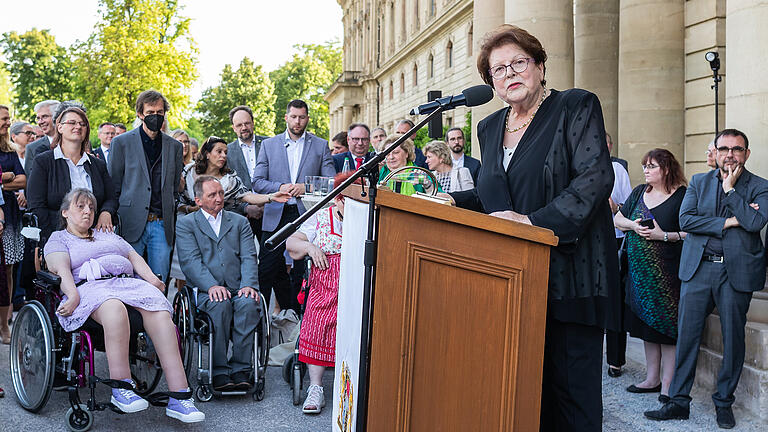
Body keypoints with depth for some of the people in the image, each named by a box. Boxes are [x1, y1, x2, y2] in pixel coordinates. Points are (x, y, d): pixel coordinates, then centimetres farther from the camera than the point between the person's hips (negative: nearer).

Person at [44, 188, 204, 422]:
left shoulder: (108, 236, 35)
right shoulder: (58, 239, 21)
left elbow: (134, 257, 24)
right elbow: (60, 269, 2)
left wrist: (151, 278, 4)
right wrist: (73, 295, -18)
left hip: (129, 282, 4)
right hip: (90, 287, -4)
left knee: (160, 314, -29)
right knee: (115, 309, -42)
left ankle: (179, 397, -37)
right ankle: (121, 387, -38)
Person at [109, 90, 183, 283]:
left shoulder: (175, 147, 12)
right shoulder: (122, 142, 4)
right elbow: (113, 187, 5)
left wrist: (171, 222, 10)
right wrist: (115, 221, 0)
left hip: (162, 225, 2)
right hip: (132, 224, -2)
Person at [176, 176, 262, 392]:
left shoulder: (239, 222, 21)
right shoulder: (186, 224, 13)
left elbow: (249, 257, 8)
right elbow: (190, 261, -2)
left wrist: (248, 285, -12)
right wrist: (212, 286, -19)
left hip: (238, 289, 2)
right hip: (207, 291, -2)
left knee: (248, 303, -31)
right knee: (220, 304, -34)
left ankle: (241, 369, -25)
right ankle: (219, 372, -26)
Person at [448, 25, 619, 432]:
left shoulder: (576, 106, -1)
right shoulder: (489, 127, 18)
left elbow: (596, 177, -13)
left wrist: (535, 221, -20)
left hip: (568, 274, -5)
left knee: (570, 382, -2)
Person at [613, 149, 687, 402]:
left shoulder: (681, 196, -5)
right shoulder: (640, 192, 13)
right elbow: (617, 219, 16)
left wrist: (664, 235, -18)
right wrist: (632, 224, -3)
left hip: (667, 272, -6)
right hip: (639, 268, 6)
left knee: (667, 326, -4)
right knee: (647, 323, 10)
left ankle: (667, 384, 2)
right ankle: (652, 379, 19)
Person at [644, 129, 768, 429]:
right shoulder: (699, 182, 11)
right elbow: (685, 219, -3)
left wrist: (730, 188, -9)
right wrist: (727, 222, -10)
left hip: (737, 271, -1)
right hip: (698, 269, 2)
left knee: (733, 339, 5)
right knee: (687, 334, 1)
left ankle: (724, 402, 21)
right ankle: (679, 401, 10)